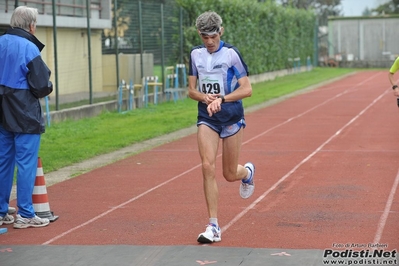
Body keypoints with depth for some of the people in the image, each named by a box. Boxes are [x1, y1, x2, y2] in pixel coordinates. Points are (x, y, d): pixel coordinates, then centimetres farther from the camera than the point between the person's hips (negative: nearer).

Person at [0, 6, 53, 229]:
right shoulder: (29, 48, -14)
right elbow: (42, 87, -13)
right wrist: (48, 86, 5)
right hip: (25, 116, -7)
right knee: (26, 163, 1)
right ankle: (25, 215, 5)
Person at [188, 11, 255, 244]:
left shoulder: (231, 53, -9)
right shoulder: (196, 54, 4)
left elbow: (247, 89, -11)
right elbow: (191, 90, 8)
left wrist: (221, 99, -24)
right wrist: (204, 97, -14)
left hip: (231, 117, -3)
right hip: (206, 117, 3)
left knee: (230, 174, 5)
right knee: (208, 166, -14)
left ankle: (247, 172, 46)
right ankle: (214, 227, -9)